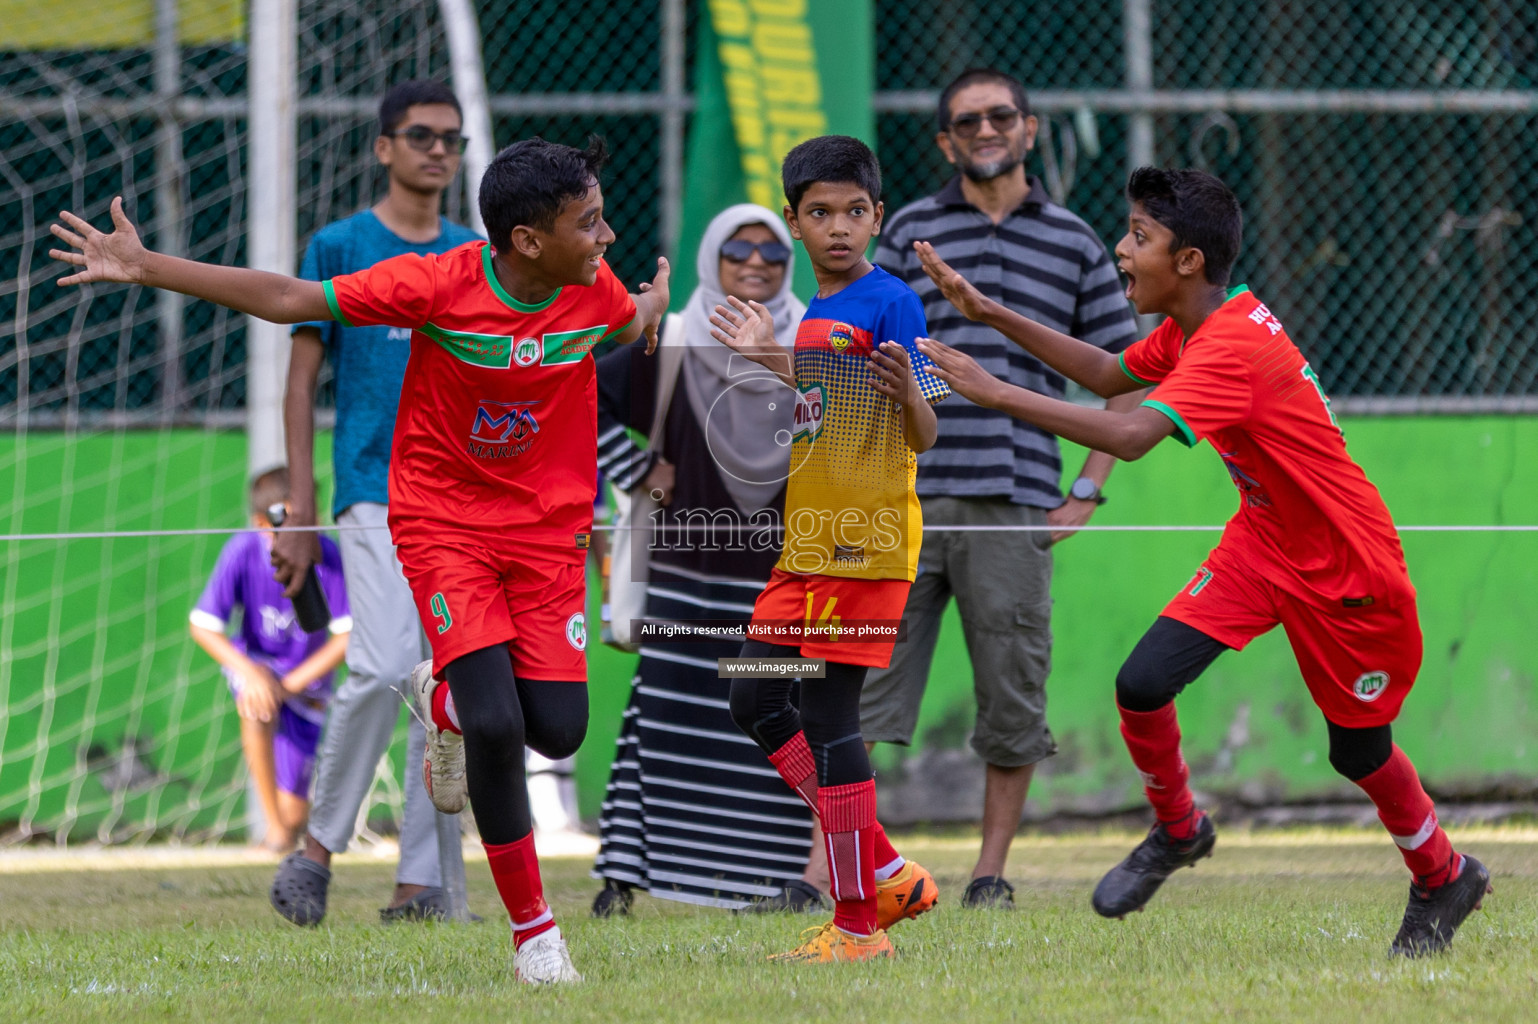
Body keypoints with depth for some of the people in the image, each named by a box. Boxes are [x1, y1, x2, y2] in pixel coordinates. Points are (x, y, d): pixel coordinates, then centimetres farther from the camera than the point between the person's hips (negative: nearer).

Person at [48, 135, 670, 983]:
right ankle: (531, 928, -2)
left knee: (557, 730, -9)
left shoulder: (595, 292, -8)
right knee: (496, 726, -19)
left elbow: (630, 325, 23)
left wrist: (655, 308, 6)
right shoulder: (441, 286, -20)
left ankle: (446, 699, 26)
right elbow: (288, 300, -17)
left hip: (547, 527, 4)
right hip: (443, 522, -4)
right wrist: (145, 269, -19)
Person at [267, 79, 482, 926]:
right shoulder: (340, 249, 3)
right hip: (376, 494, -5)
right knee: (385, 667, -20)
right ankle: (320, 843, -4)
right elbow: (300, 382, 3)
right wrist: (298, 513, -4)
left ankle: (419, 888, 4)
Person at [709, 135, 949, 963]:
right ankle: (887, 873, 15)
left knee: (828, 717, -8)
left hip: (866, 545, -9)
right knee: (756, 703, 10)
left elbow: (922, 437, -14)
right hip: (807, 545, 9)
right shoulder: (810, 315, 14)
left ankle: (858, 923, 0)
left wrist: (909, 392, -34)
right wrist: (771, 362, 18)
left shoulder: (889, 302, -10)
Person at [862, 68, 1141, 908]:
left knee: (1013, 697, 2)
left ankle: (991, 870, 14)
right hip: (905, 496, 0)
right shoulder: (911, 231, 11)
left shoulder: (1074, 243, 11)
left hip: (1014, 505, 0)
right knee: (858, 687, -6)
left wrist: (1086, 491, 6)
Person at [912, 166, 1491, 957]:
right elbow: (1110, 375, 14)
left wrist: (996, 393, -41)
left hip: (1347, 573, -8)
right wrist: (990, 315, 6)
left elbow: (1130, 436, -43)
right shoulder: (1195, 325, -2)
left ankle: (1443, 878, 36)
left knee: (1359, 751, 9)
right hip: (1264, 540, 8)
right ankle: (1176, 831, 17)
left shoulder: (1230, 348, -31)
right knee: (1142, 685, -9)